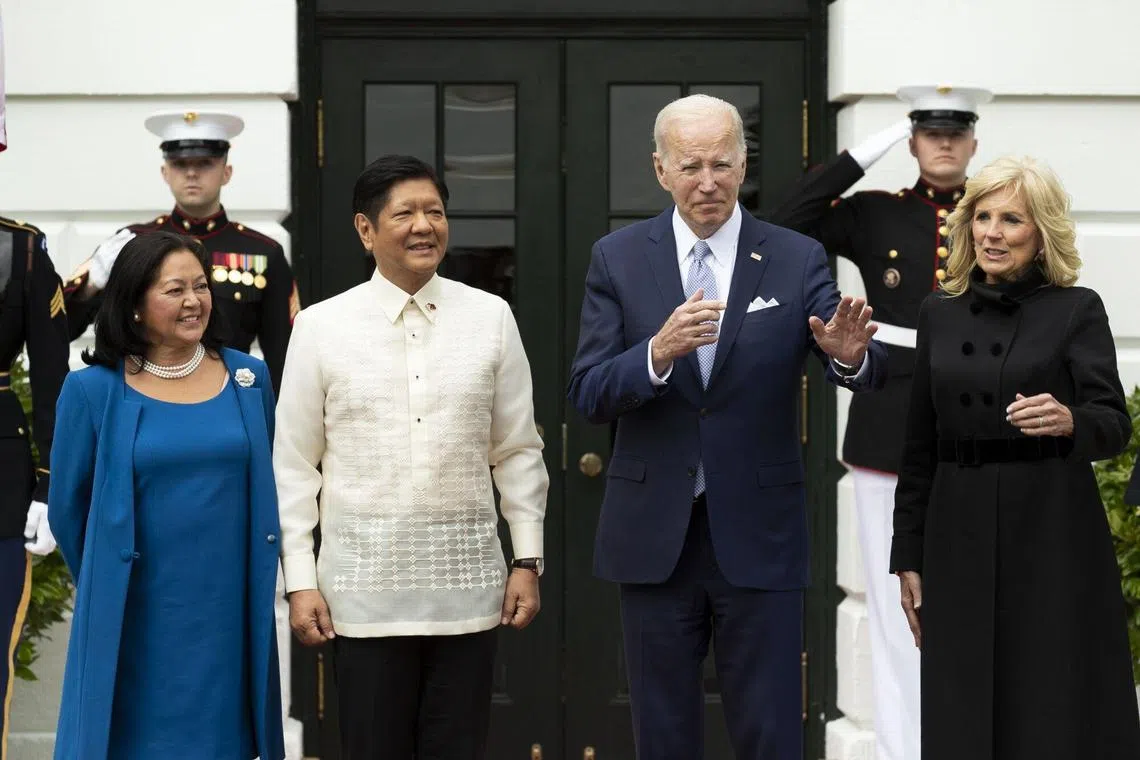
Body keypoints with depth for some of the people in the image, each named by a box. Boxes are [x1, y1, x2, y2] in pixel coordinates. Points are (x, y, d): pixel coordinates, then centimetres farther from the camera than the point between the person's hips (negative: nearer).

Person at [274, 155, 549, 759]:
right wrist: (300, 581, -1)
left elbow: (519, 452, 9)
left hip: (466, 588, 1)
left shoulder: (491, 318, 4)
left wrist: (527, 560, 5)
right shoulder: (320, 327, 0)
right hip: (364, 591, -1)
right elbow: (294, 465, 3)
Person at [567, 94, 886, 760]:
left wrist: (850, 353, -33)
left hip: (760, 536, -1)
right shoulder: (618, 259, 1)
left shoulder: (798, 260, -1)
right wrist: (659, 353, -25)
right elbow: (587, 394, -6)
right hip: (654, 535, 1)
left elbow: (869, 374, -9)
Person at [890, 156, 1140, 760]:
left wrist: (1069, 420, -33)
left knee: (1058, 712, -1)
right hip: (961, 540, 3)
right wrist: (908, 556, 8)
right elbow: (919, 447, 11)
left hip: (1053, 536, -3)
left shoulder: (1077, 310, -1)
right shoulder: (939, 314, 9)